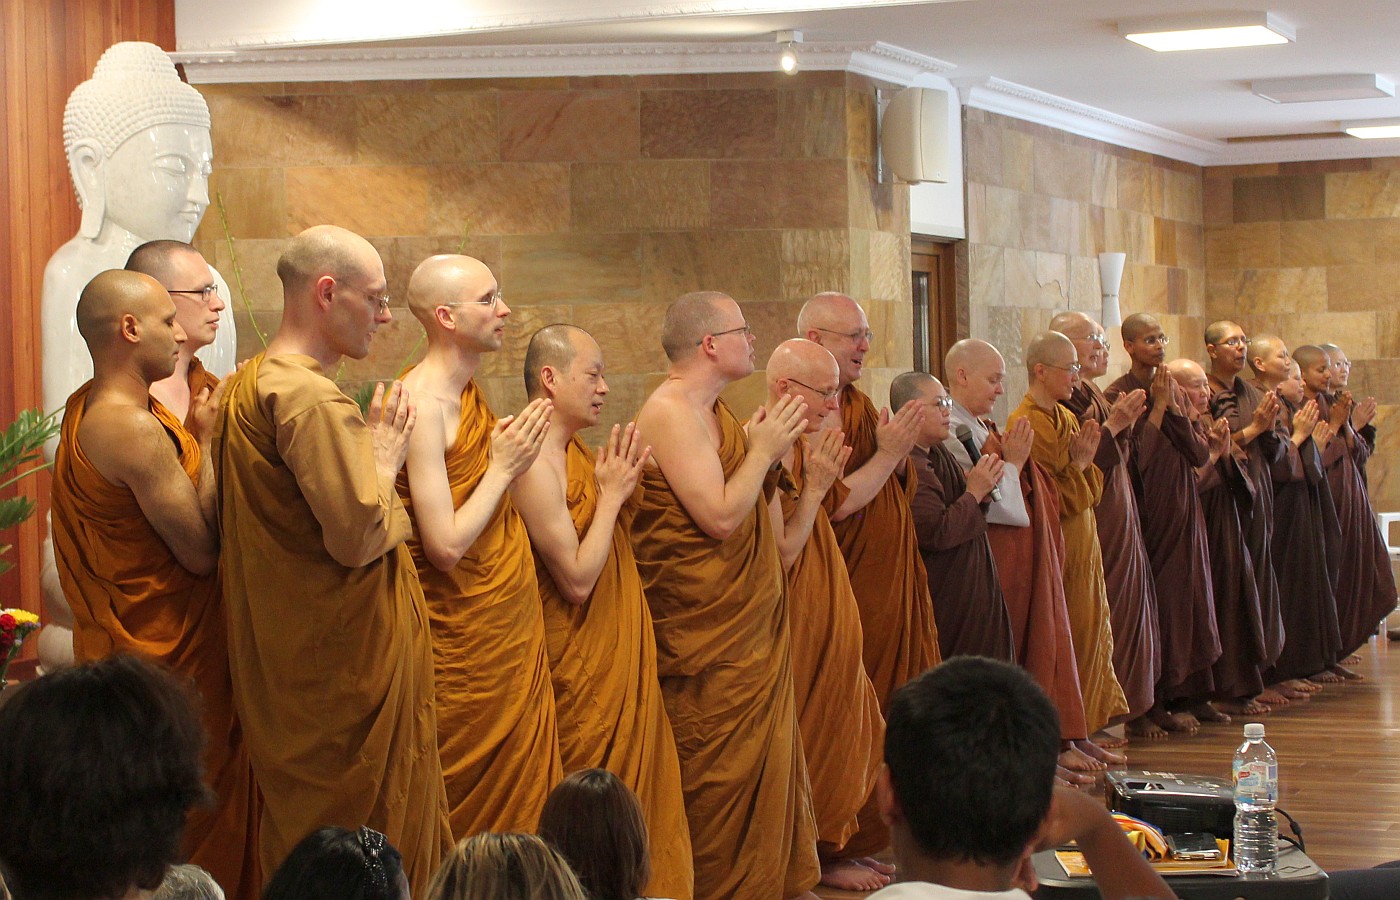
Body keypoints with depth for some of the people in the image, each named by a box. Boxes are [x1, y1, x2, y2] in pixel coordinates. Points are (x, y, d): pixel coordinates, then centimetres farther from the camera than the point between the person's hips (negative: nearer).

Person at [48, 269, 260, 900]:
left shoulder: (86, 406, 6)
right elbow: (202, 552, -22)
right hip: (170, 652, -10)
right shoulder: (135, 429, -25)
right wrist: (207, 439, -14)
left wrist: (194, 433, -1)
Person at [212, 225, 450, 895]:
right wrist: (385, 458, -8)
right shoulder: (313, 400, -22)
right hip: (346, 660, -10)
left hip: (279, 656, 10)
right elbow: (357, 537, -25)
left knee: (297, 827, 17)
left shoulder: (245, 385, 10)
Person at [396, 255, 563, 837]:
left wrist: (518, 451, 1)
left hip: (510, 630, 9)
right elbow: (444, 545, -22)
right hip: (464, 641, -9)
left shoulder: (468, 393, 9)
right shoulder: (421, 406, -19)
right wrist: (503, 466, -14)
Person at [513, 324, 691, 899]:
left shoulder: (578, 453, 9)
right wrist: (612, 493, -15)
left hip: (620, 654, 9)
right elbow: (577, 579, -21)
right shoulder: (536, 464, -20)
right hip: (582, 665, -9)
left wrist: (622, 486, 3)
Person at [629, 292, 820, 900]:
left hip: (750, 622, 9)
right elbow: (720, 517, -22)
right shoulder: (670, 411, -16)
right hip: (708, 633, -9)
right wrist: (763, 450, -11)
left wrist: (767, 452, 0)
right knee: (721, 771, -3)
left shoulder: (711, 410, 14)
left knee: (763, 756, 12)